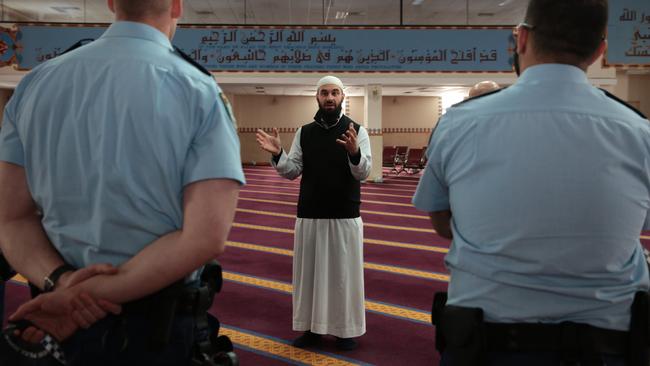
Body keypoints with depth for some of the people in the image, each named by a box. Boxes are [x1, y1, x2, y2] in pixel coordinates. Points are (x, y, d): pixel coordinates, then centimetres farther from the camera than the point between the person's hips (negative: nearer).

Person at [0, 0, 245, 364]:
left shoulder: (35, 83, 0)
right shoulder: (200, 91, -13)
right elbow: (206, 238, -21)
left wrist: (60, 280, -15)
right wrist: (94, 292, -17)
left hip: (63, 320, 5)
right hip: (158, 324, -4)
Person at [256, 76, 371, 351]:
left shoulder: (357, 131, -4)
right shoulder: (304, 132, 5)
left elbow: (363, 173, -13)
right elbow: (292, 172, 2)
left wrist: (354, 152, -33)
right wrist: (278, 154, -16)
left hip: (345, 216, -3)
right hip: (309, 216, 3)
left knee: (344, 272, 8)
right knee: (309, 271, 11)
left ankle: (346, 329, 23)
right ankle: (313, 327, 27)